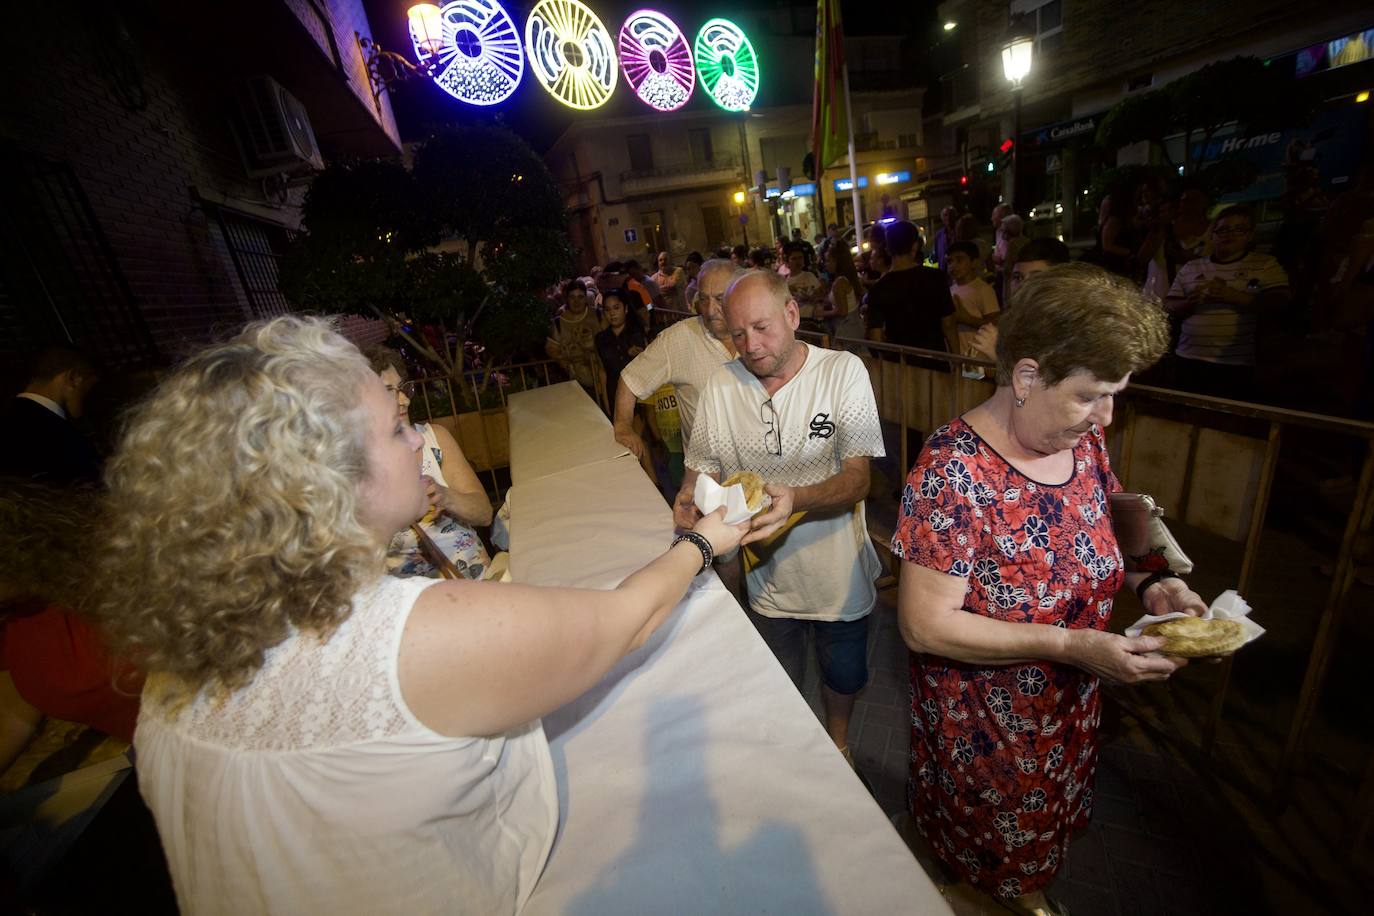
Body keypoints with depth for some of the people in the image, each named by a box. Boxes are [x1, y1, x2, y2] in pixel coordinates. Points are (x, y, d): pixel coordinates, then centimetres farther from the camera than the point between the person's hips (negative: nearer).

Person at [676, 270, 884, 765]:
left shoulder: (843, 371, -15)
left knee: (843, 676, 23)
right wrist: (689, 497, -23)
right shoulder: (722, 384, -8)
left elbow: (857, 481, -20)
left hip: (838, 573, -1)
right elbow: (702, 467, 0)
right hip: (768, 575, 2)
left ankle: (837, 739, 57)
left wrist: (796, 498, -39)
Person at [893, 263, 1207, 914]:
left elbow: (1087, 543, 9)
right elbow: (925, 625, -28)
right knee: (985, 848, 23)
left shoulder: (1084, 441, -8)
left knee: (1040, 833, 32)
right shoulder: (952, 470, -31)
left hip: (1070, 709, 7)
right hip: (980, 726, -6)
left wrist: (1147, 584, -10)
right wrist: (1071, 646, -29)